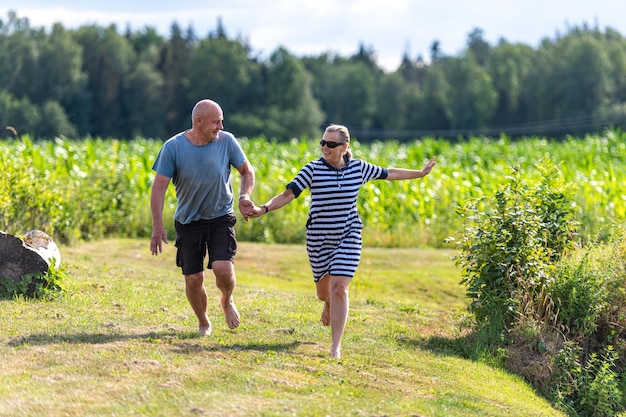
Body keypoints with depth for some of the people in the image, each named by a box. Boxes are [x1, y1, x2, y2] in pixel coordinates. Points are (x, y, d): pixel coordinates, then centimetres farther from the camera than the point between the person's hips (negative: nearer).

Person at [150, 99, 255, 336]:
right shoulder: (173, 147, -14)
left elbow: (247, 171, 7)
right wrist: (157, 227, -16)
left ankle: (227, 300, 15)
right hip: (188, 220, 0)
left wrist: (244, 196, -12)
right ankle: (203, 323, 27)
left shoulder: (227, 141, -9)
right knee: (193, 278, 1)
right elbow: (159, 187, -10)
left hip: (221, 217, 0)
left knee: (223, 268, -19)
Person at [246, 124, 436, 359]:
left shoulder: (358, 168, -2)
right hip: (318, 238, 0)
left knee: (339, 287, -14)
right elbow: (287, 194, -13)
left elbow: (389, 174, 14)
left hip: (348, 237, 0)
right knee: (324, 292, 14)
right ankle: (329, 304, 54)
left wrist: (421, 173, 21)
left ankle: (336, 347, -9)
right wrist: (264, 209, -29)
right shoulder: (313, 169, -9)